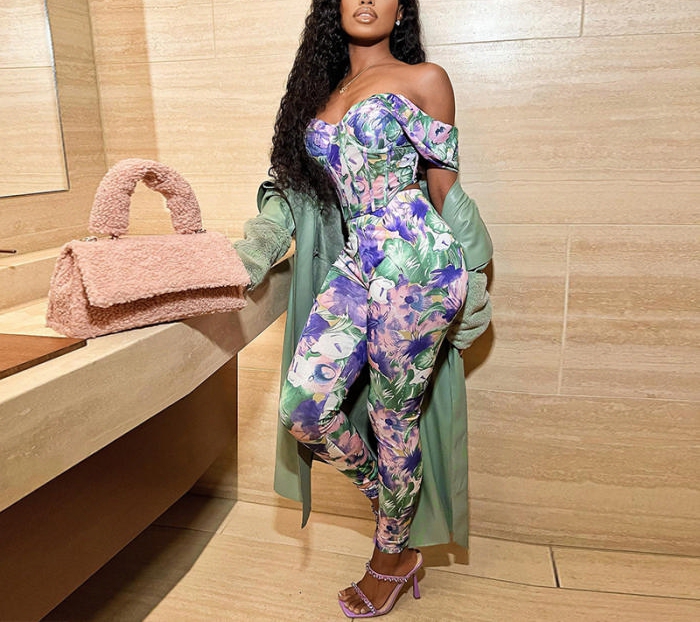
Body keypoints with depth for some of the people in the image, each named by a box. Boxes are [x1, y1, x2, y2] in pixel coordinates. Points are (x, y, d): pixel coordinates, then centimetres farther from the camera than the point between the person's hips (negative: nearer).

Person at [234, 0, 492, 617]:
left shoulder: (423, 79, 7)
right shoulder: (321, 92, 22)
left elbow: (444, 186, 5)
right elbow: (296, 182, 16)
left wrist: (471, 287, 6)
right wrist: (256, 247, 1)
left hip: (416, 261, -5)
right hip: (353, 265, 5)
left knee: (393, 417, 3)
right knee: (303, 405, -7)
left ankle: (391, 557, 29)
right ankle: (385, 497, 24)